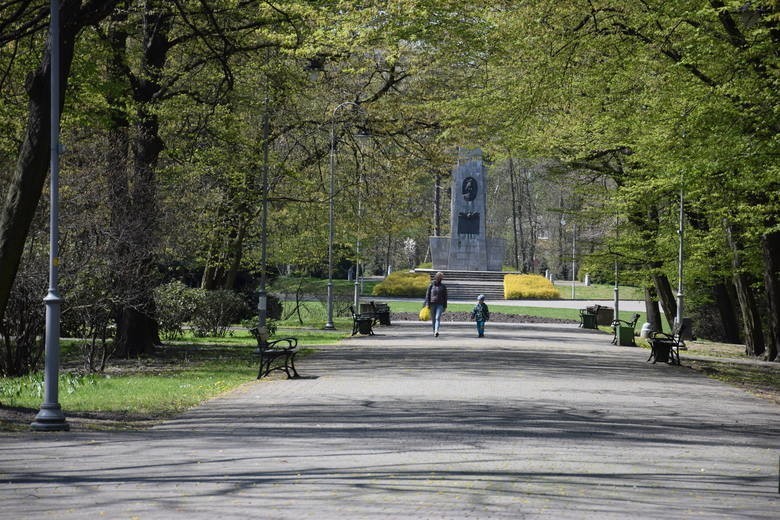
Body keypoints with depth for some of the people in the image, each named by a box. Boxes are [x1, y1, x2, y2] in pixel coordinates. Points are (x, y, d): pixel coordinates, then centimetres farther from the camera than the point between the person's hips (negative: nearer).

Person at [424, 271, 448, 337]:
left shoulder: (443, 287, 6)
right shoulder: (431, 286, 5)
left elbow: (445, 297, 10)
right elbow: (427, 295, 4)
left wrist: (445, 306, 7)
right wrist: (427, 304, -5)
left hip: (440, 305, -1)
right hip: (432, 304, 1)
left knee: (438, 318, -17)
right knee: (433, 319, 7)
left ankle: (436, 331, -30)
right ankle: (434, 331, 21)